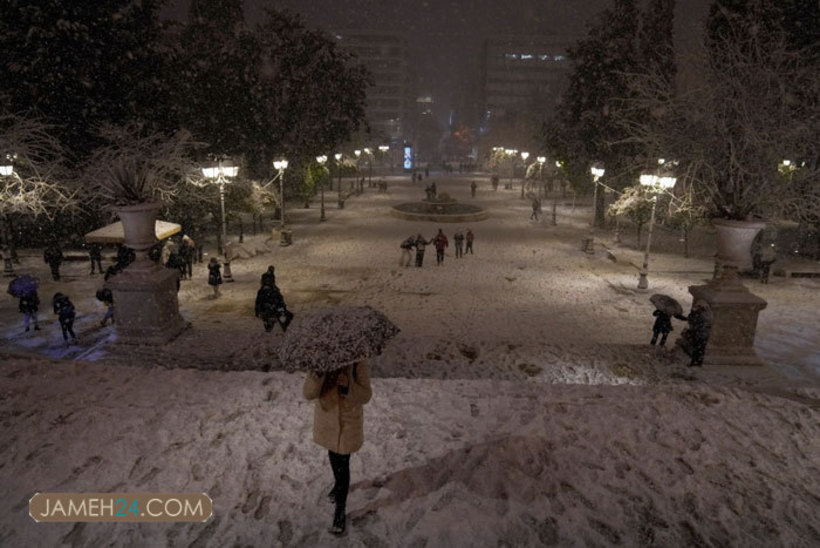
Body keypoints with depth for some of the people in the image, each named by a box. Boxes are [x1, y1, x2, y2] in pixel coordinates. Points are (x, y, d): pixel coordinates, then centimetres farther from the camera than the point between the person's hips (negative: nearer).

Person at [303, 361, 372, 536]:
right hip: (327, 421, 4)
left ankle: (340, 510, 21)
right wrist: (318, 376, -38)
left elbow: (366, 396, -19)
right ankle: (339, 485, 55)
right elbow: (308, 394, -19)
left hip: (348, 423, -4)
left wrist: (348, 385, -37)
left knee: (342, 465, 3)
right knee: (334, 457, 27)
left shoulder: (358, 365, -23)